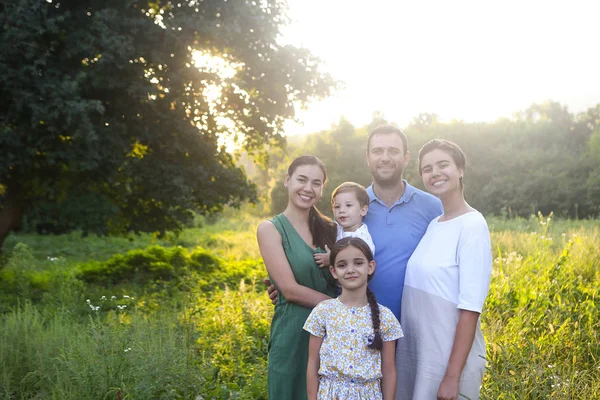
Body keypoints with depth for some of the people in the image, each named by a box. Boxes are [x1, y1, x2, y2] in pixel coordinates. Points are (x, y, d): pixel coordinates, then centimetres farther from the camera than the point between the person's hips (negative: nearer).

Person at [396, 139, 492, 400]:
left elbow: (470, 307, -17)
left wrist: (453, 376, -19)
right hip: (415, 349, 7)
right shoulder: (432, 224, 7)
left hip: (450, 354, -7)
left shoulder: (472, 225, -14)